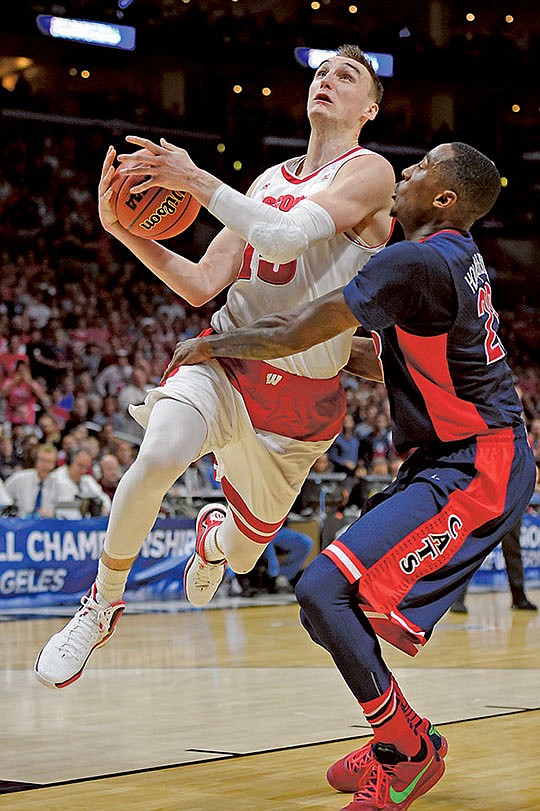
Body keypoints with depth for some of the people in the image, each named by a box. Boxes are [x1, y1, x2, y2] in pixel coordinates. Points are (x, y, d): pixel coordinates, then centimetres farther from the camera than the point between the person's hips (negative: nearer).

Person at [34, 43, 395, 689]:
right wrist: (125, 231, -6)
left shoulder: (370, 171, -5)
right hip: (224, 363, 2)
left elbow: (286, 238, -23)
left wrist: (198, 182, -25)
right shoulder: (269, 182, 13)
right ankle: (103, 604, -10)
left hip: (304, 397, -2)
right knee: (159, 455, -32)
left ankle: (213, 535, 54)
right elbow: (202, 285, 7)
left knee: (242, 554, 14)